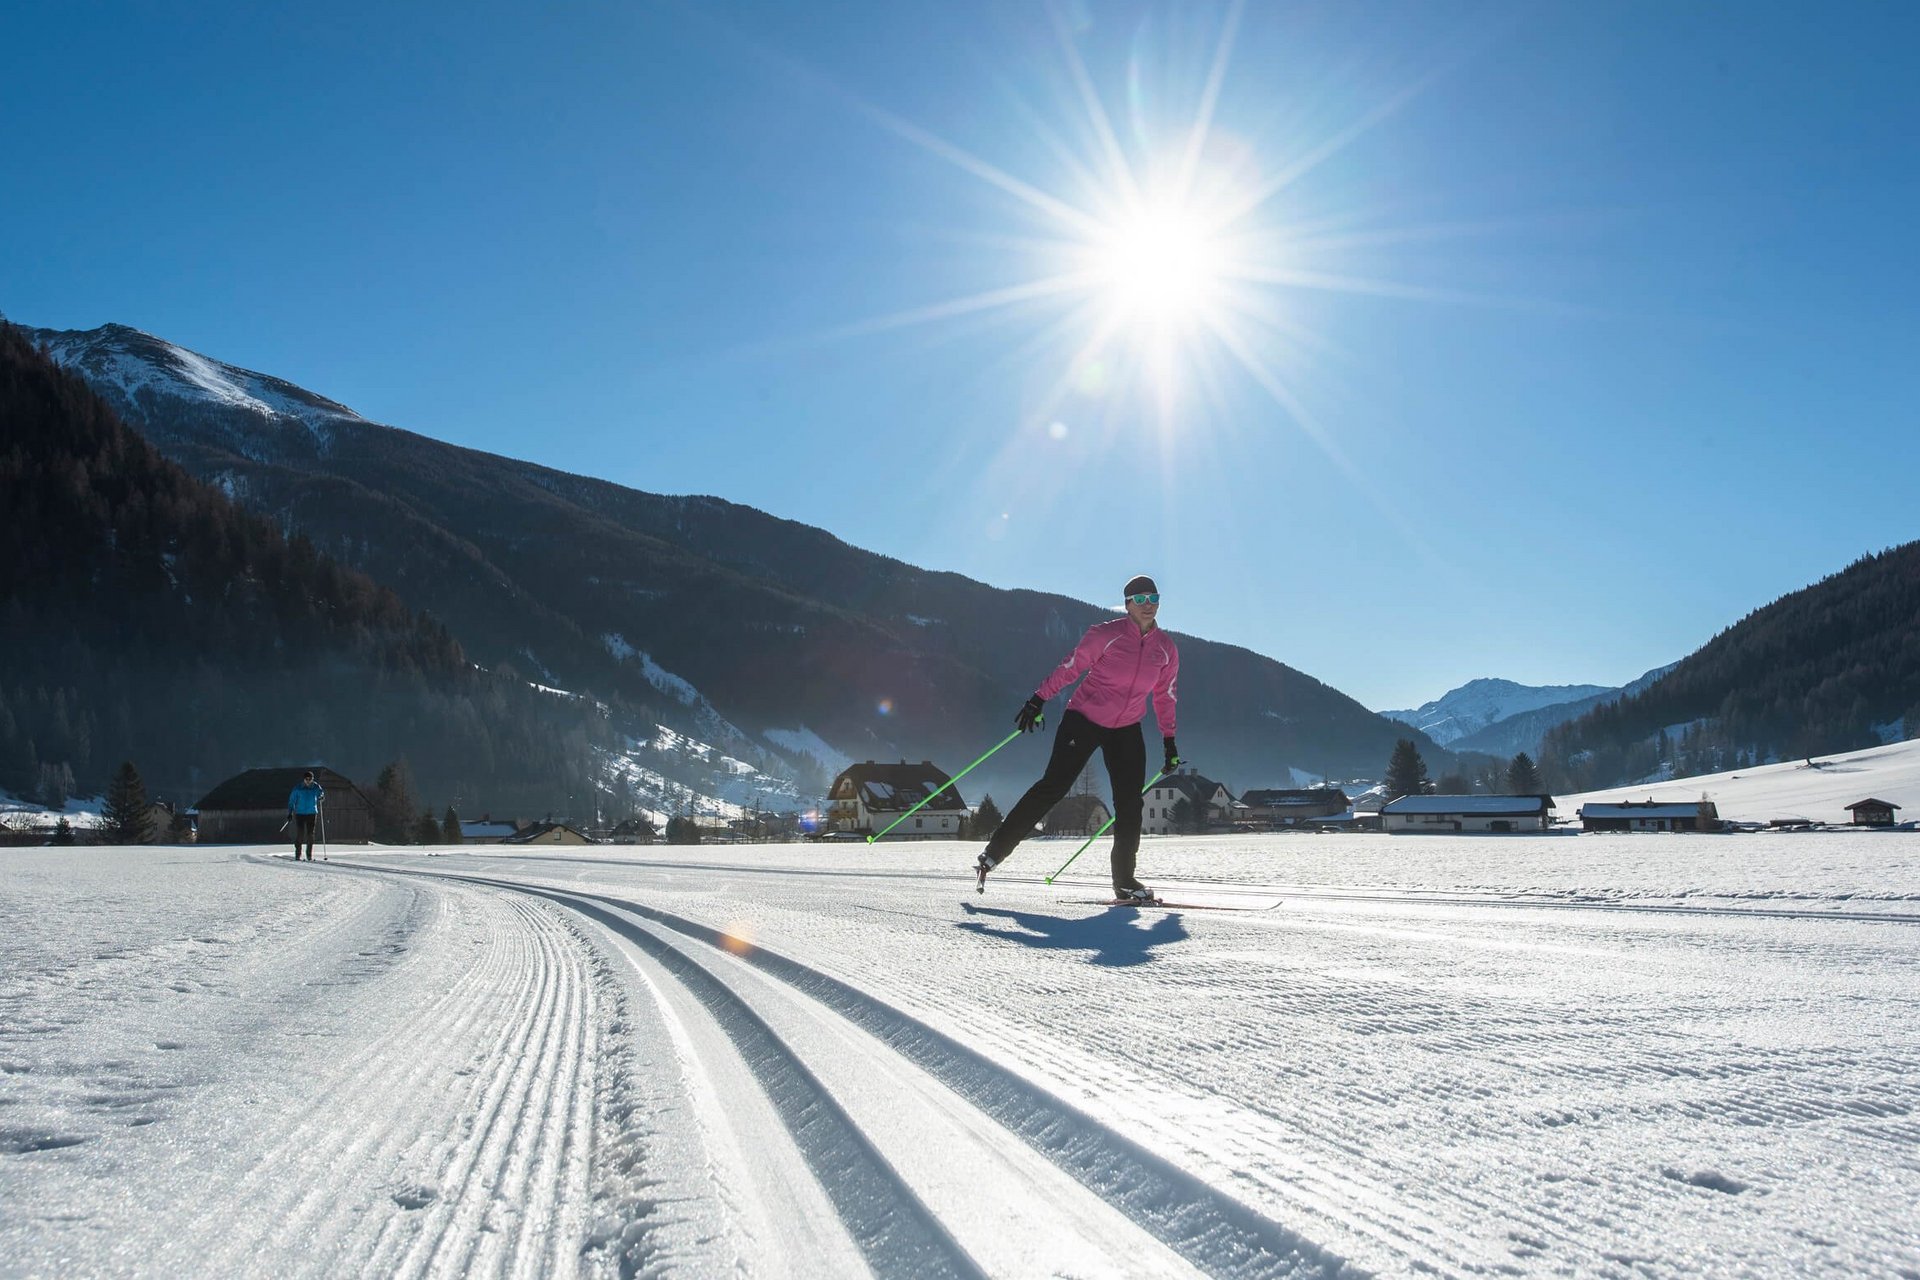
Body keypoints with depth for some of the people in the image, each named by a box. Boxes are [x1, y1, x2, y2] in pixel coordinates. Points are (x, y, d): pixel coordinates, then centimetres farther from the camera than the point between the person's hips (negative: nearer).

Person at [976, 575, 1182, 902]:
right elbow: (1069, 669, -10)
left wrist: (1169, 742, 12)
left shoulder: (1166, 648, 1)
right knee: (1053, 786, -10)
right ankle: (994, 852, -3)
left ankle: (1124, 880, 9)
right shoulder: (1105, 634, -14)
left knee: (1130, 803, -2)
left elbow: (1165, 696, 12)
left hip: (1126, 730, 5)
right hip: (1084, 720, -5)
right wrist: (1038, 700, -14)